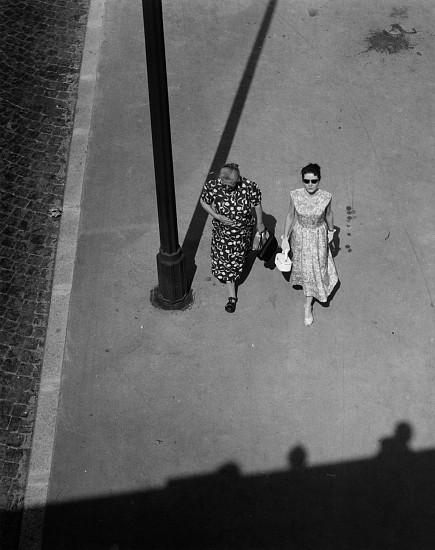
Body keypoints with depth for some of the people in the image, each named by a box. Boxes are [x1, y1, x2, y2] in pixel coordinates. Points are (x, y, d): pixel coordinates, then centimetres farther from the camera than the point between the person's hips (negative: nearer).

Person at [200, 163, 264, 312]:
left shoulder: (250, 187, -27)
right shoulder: (212, 186, -26)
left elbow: (257, 205, -9)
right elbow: (203, 201, -8)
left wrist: (260, 223, 4)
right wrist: (217, 216, -22)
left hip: (243, 232, 0)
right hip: (222, 231, 0)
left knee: (237, 260, 22)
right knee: (225, 262, 8)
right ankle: (232, 296, 23)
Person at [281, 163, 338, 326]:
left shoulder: (326, 197, -23)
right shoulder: (295, 195, -21)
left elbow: (328, 215, -2)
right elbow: (290, 216, -6)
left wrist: (331, 231, 14)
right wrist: (285, 238, -2)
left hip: (318, 236, -1)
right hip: (300, 234, 1)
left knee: (315, 269, 8)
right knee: (303, 266, 23)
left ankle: (308, 306, 25)